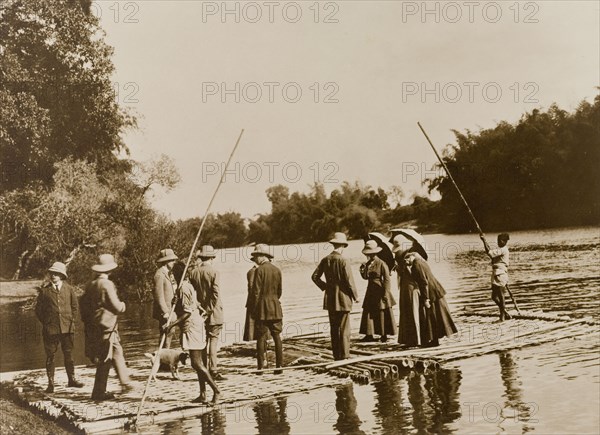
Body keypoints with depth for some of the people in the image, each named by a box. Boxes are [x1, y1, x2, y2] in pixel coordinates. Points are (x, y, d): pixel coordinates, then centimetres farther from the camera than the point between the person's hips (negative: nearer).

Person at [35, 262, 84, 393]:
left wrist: (71, 320, 4)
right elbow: (38, 309, 5)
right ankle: (51, 383, 10)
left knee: (68, 354, 11)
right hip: (50, 329, -1)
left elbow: (75, 306, 13)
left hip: (67, 328, 1)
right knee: (50, 356, 3)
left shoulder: (69, 289, 5)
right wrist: (45, 323, 0)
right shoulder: (45, 290, 1)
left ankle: (71, 379, 22)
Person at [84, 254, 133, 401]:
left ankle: (125, 383, 22)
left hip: (95, 326, 8)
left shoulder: (90, 285, 7)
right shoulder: (107, 284, -16)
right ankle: (98, 392, 4)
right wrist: (122, 305, 4)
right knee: (105, 359, 0)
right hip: (107, 327, -8)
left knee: (117, 352, 16)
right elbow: (116, 307, -17)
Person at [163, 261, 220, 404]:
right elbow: (196, 305, 21)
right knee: (198, 362, 12)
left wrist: (172, 325, -23)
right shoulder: (188, 286, 13)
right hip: (194, 326, 10)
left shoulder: (184, 288, -16)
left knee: (196, 363, -10)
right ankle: (202, 394, 16)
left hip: (192, 327, -10)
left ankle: (216, 390, -7)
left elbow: (187, 312, -22)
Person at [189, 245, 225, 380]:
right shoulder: (213, 271, -11)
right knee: (213, 340, -2)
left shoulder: (193, 272, 3)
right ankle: (213, 371, -6)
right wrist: (210, 309, -9)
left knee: (203, 342, 13)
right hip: (213, 312, -5)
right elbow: (215, 293, -16)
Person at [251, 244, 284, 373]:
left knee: (261, 337, 2)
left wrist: (255, 308, -2)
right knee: (277, 337, 6)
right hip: (276, 309, 4)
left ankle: (261, 367, 2)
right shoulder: (277, 270, 6)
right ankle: (279, 366, 6)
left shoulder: (260, 270, -10)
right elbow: (279, 291, 10)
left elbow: (256, 291, -10)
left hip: (262, 308, -4)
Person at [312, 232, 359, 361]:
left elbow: (315, 276, 5)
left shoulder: (325, 260, 2)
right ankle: (344, 355, 2)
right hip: (342, 298, -6)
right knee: (344, 328, 0)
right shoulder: (343, 261, -15)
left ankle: (336, 355, 17)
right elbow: (349, 281, -14)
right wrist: (355, 296, -2)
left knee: (334, 328, 12)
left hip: (330, 298, 6)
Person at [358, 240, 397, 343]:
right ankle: (369, 335, 8)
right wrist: (363, 270, -10)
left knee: (382, 313, 0)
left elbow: (387, 280, -12)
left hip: (380, 290, -7)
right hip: (371, 291, 7)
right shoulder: (368, 263, 7)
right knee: (368, 311, 3)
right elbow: (365, 277, 10)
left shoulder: (382, 264, -12)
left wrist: (385, 294, -16)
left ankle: (384, 335, 10)